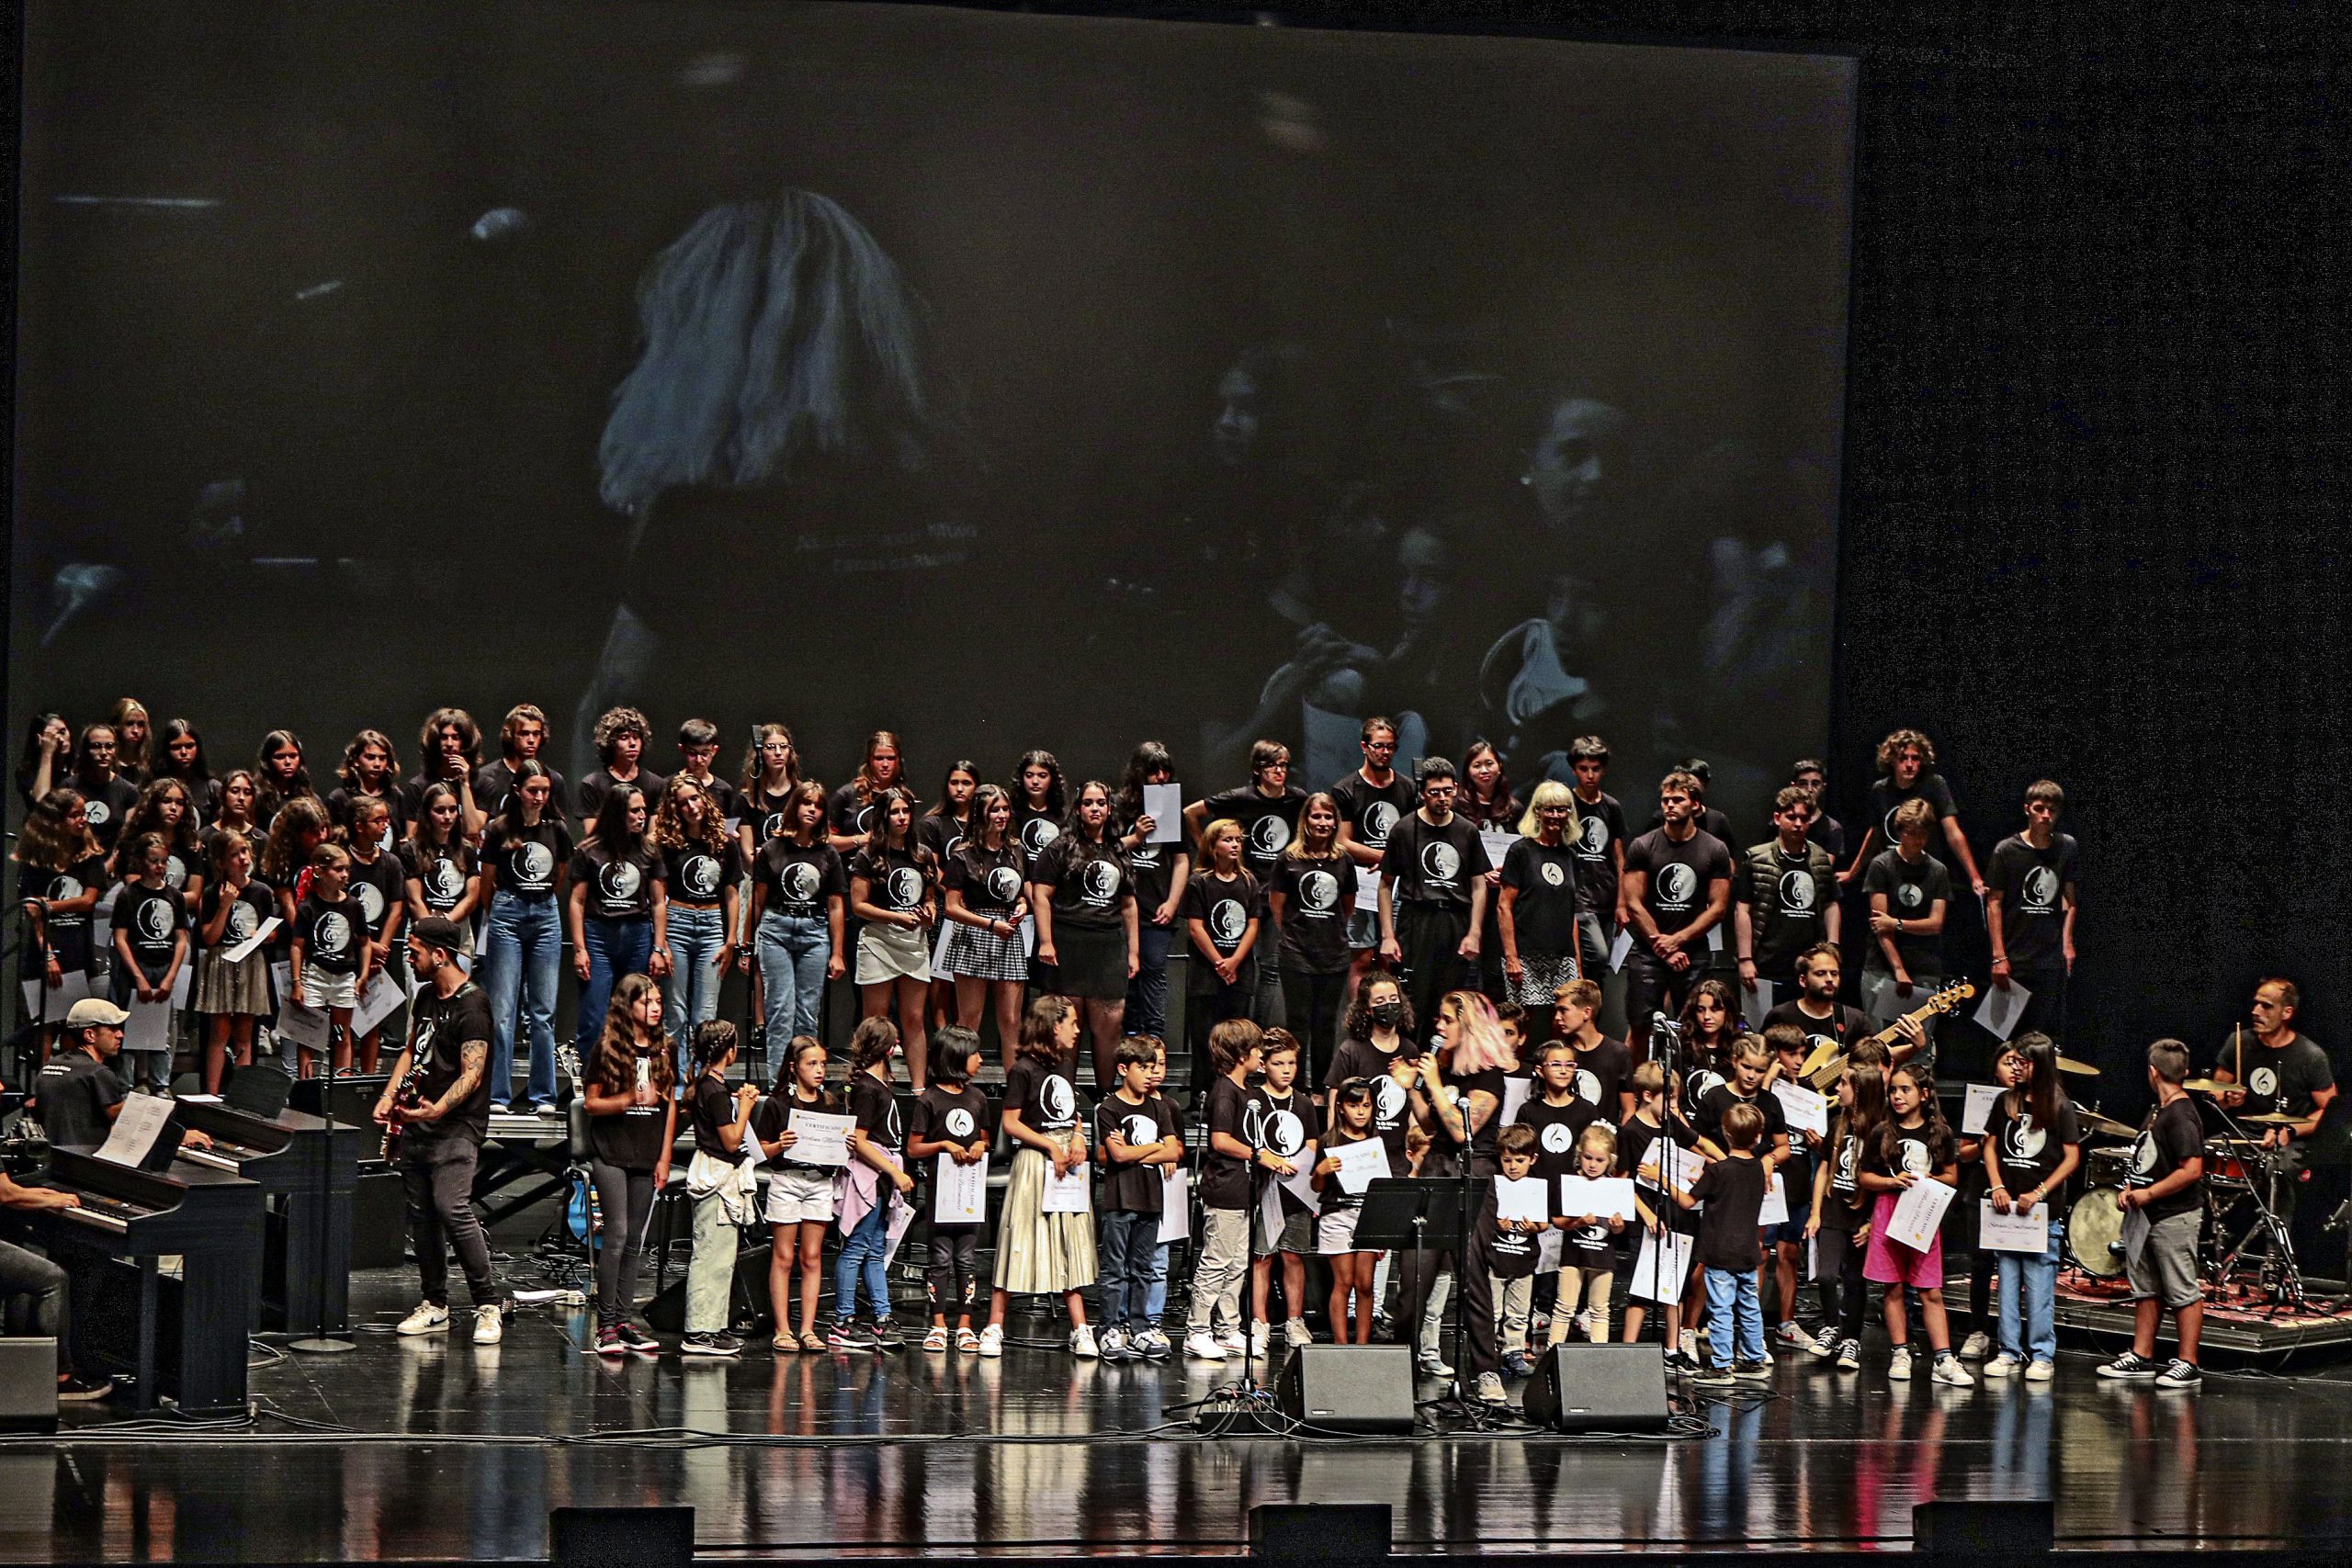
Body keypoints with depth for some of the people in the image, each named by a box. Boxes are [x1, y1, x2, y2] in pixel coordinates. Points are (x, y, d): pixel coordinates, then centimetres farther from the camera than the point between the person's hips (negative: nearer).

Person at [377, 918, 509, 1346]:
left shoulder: (472, 1005, -13)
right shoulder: (426, 996, 15)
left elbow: (472, 1073, -19)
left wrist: (438, 1109, -32)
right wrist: (388, 1097, 11)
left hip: (456, 1126, -9)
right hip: (417, 1123, 9)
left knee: (453, 1208, -19)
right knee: (421, 1212, 8)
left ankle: (490, 1302, -13)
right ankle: (434, 1305, 15)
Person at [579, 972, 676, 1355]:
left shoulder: (663, 1049, 10)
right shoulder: (608, 1048, -3)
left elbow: (670, 1105, 14)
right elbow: (591, 1103, -3)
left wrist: (665, 1158, 8)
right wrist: (632, 1100, -17)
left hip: (646, 1158, 4)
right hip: (611, 1154, -4)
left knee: (634, 1243, 5)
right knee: (616, 1235, -12)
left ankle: (623, 1321, 9)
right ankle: (606, 1324, -10)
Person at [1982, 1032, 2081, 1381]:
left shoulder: (2059, 1108, -3)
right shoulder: (2005, 1103, 9)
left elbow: (2072, 1158, -3)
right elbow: (1991, 1146, 14)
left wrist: (2039, 1192, -12)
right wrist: (1997, 1187, -2)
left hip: (2042, 1210, -4)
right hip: (2006, 1207, 4)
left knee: (2040, 1286, -4)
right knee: (2007, 1283, 6)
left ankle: (2042, 1356, 2)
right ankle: (2010, 1353, 11)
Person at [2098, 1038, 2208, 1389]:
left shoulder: (2181, 1117, -17)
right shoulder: (2158, 1111, 13)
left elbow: (2191, 1170, -24)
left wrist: (2148, 1194, -19)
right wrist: (2131, 1188, 7)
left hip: (2175, 1216, -10)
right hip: (2147, 1215, 10)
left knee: (2183, 1293, -3)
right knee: (2146, 1289, 14)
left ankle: (2187, 1364, 0)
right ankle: (2141, 1358, 21)